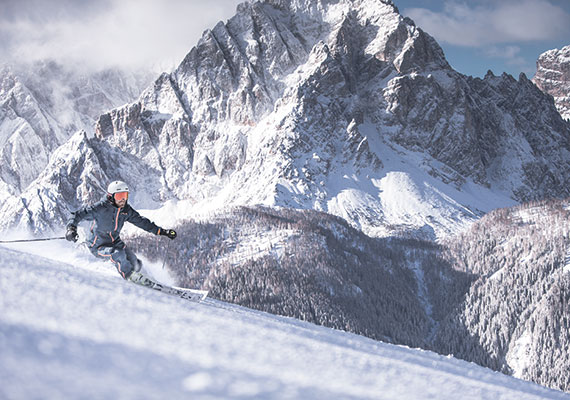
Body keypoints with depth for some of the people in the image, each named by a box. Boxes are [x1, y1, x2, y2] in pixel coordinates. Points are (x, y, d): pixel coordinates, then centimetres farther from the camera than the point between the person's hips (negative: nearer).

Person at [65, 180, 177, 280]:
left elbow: (142, 221, 5)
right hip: (98, 246, -6)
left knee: (136, 265, -5)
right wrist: (71, 229, -40)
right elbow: (78, 215, -21)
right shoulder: (101, 208, -23)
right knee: (119, 254, -34)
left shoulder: (126, 210, -5)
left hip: (115, 242, 6)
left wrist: (162, 231, 3)